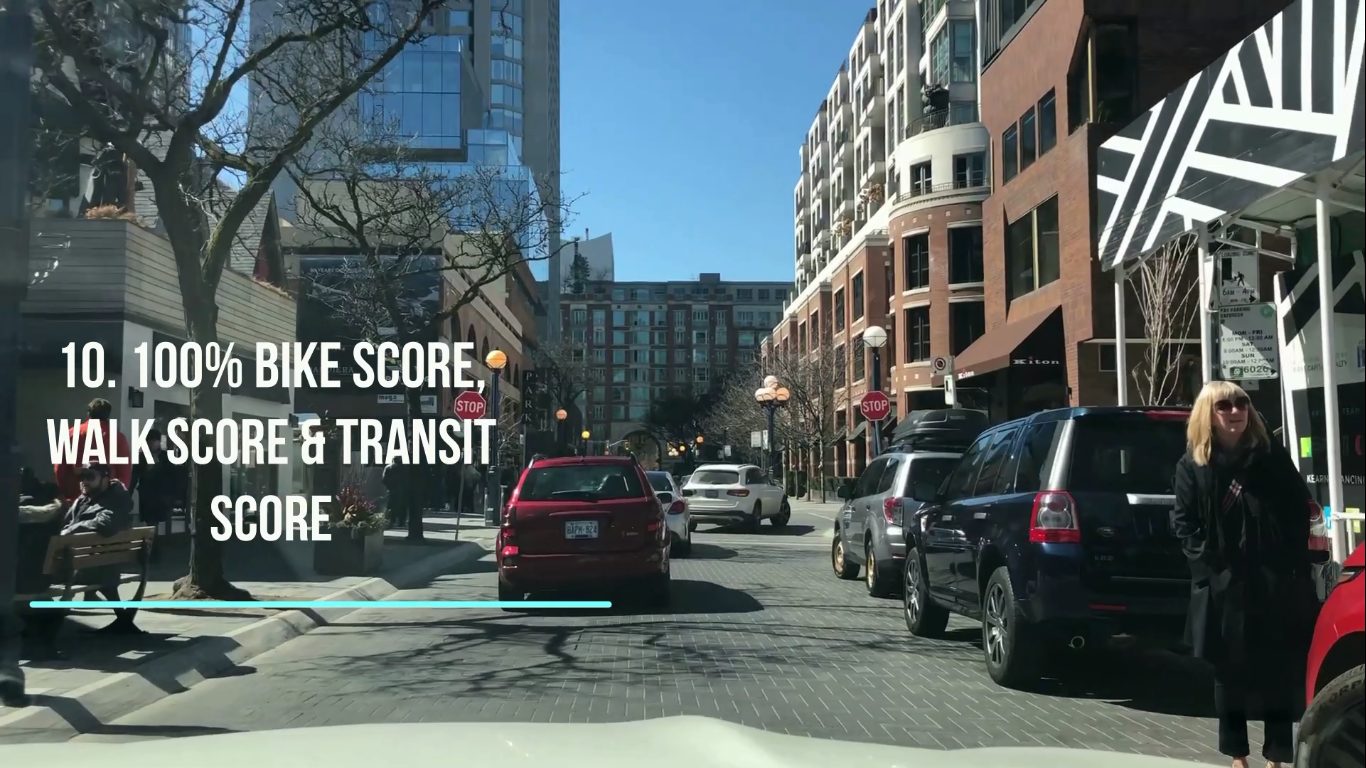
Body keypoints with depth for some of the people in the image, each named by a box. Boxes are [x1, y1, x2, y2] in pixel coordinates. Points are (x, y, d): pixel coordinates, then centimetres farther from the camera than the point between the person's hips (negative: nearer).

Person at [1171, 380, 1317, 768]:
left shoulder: (1273, 457, 6)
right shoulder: (1192, 466, 2)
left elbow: (1300, 512, 7)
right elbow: (1183, 524, 1)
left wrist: (1295, 567, -2)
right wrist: (1209, 565, -10)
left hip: (1275, 584, 1)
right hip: (1223, 588, -1)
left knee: (1279, 672, 4)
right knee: (1229, 672, 7)